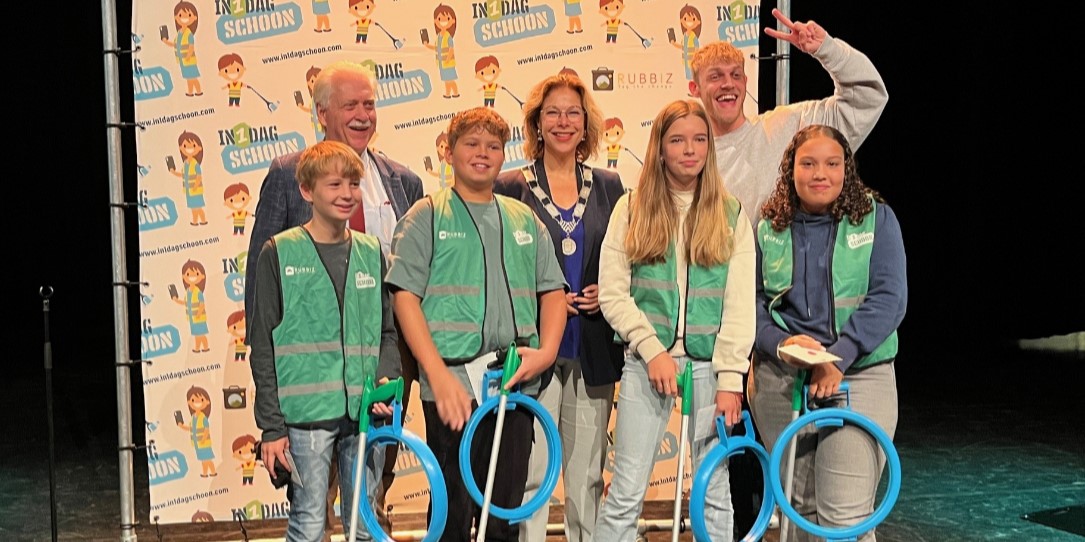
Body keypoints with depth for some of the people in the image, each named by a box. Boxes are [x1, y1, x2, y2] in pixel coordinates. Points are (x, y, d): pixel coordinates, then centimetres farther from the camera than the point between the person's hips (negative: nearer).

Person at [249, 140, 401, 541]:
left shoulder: (371, 252, 10)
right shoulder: (280, 252, -1)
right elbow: (263, 345, -2)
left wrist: (386, 379, -5)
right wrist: (270, 426, -5)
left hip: (365, 413, 4)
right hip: (307, 414, -3)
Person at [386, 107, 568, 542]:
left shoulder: (524, 218, 13)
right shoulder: (427, 216, 2)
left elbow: (553, 291, 14)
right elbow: (405, 297, -6)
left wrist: (546, 350, -4)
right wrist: (439, 376, -14)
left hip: (517, 383, 4)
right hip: (454, 385, -4)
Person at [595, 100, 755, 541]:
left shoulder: (731, 214, 6)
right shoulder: (632, 208, 4)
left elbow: (740, 302, 0)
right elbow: (612, 293, -1)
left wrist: (731, 378, -7)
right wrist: (653, 349, -11)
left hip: (710, 364, 1)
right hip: (647, 362, -1)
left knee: (714, 493, 9)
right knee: (626, 494, 0)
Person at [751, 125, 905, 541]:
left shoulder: (876, 218, 1)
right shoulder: (768, 228, 6)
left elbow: (889, 299, -8)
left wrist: (838, 356, -19)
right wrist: (780, 344, -15)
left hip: (858, 377, -2)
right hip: (781, 380, 2)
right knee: (800, 507, 13)